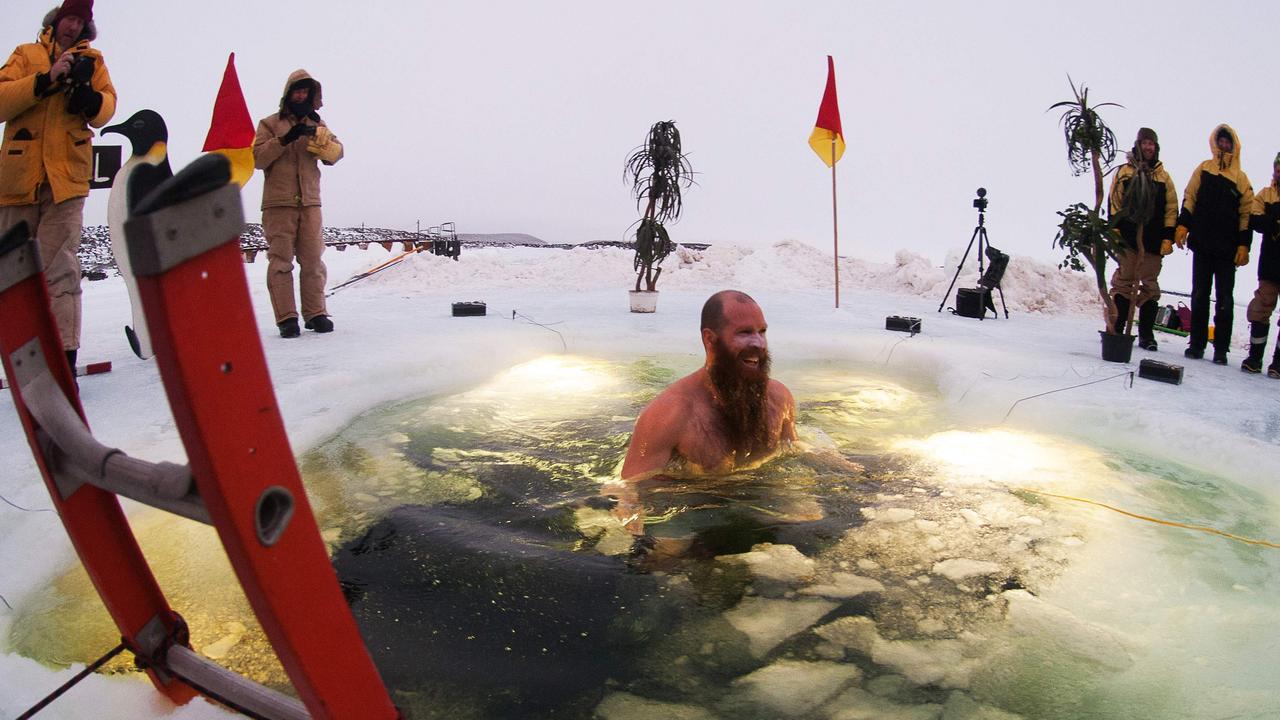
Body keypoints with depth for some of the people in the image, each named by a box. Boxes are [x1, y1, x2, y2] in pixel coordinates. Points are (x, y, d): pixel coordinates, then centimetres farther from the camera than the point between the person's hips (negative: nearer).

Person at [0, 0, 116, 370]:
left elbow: (106, 109, 3)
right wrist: (46, 79, -12)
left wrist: (88, 97, -18)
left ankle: (63, 359, -16)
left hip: (66, 177, -2)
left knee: (58, 270, -13)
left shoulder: (91, 60, 16)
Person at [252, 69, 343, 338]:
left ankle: (315, 313, 6)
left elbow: (336, 154, 2)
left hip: (310, 202, 2)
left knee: (313, 260, 0)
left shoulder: (317, 124, 17)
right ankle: (286, 318, -5)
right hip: (278, 204, -2)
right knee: (281, 261, -5)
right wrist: (285, 139, -14)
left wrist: (318, 136, -16)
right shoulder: (270, 123, 9)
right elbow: (257, 158, -4)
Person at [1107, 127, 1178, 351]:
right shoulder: (1124, 172, 7)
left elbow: (1171, 208, 9)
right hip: (1127, 239, -2)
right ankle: (1116, 329, 4)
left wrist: (1168, 237, 0)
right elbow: (1114, 203, 1)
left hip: (1154, 241, 2)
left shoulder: (1163, 177, 12)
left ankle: (1146, 334, 8)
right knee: (1123, 282, 0)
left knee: (1150, 286, 4)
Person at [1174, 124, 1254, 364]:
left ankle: (1221, 349, 4)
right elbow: (1189, 199, 5)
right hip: (1202, 243, 0)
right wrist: (1182, 225, -9)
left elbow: (1246, 214, 6)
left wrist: (1244, 244, -2)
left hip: (1227, 248, 0)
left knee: (1225, 299, 2)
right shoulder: (1203, 169, 9)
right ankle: (1196, 344, 10)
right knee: (1199, 295, 4)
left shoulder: (1241, 178, 8)